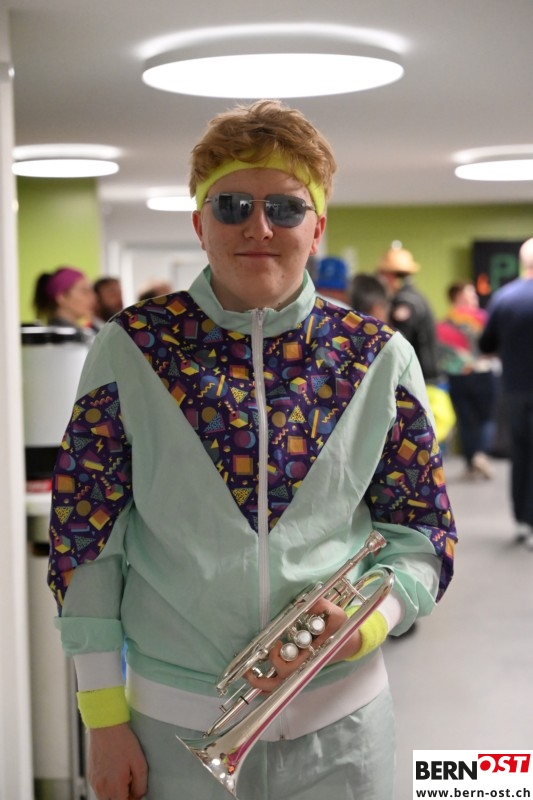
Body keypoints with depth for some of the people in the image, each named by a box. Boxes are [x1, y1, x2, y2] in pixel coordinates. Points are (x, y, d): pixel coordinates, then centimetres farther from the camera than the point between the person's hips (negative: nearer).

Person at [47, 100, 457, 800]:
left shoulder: (379, 358, -3)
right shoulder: (131, 349, -6)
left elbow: (421, 531, 4)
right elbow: (85, 537, -3)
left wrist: (365, 624, -15)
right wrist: (104, 718, -3)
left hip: (340, 722, 1)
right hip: (172, 723, -1)